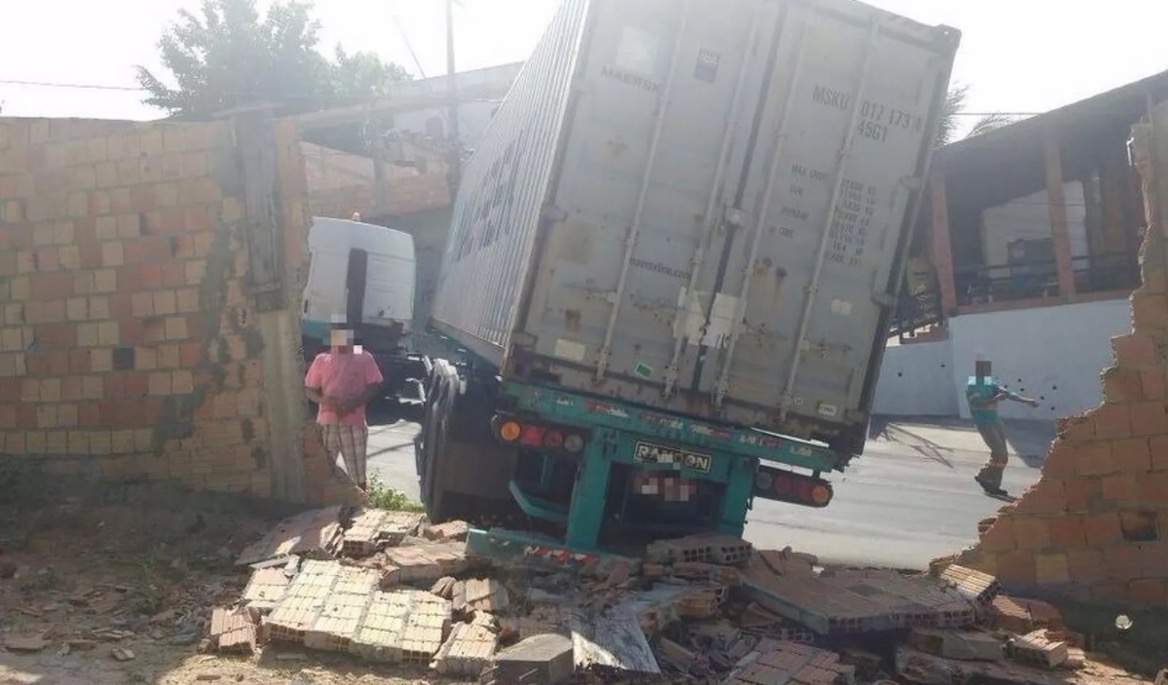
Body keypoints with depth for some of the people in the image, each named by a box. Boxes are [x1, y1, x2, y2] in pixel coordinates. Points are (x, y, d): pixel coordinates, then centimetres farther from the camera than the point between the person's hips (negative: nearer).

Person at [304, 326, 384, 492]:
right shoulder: (321, 359, 9)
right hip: (326, 423, 2)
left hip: (354, 423, -2)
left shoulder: (363, 358, 3)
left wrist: (353, 403, -18)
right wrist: (323, 400, -13)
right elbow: (309, 389, 8)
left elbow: (374, 387, -2)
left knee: (357, 474, 0)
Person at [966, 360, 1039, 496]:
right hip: (985, 424, -8)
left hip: (996, 422, 8)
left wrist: (1027, 400, 0)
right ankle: (983, 477, 1)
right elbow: (978, 403, -24)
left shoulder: (990, 384, 14)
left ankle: (993, 485, 13)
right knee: (999, 453, -15)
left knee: (1002, 456, 5)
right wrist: (995, 399, -32)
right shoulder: (972, 387, -9)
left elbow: (1008, 394, 11)